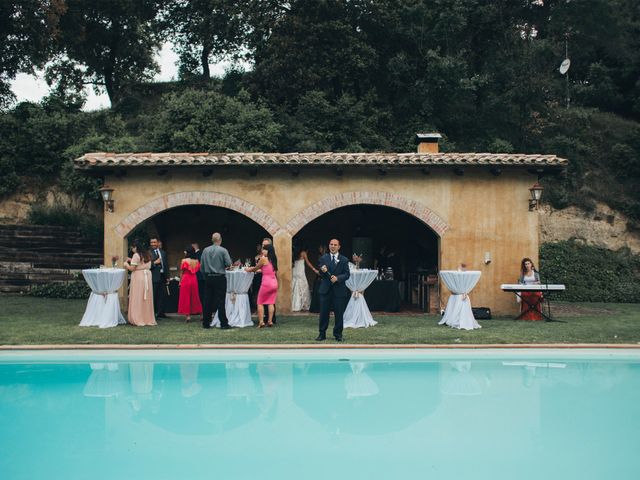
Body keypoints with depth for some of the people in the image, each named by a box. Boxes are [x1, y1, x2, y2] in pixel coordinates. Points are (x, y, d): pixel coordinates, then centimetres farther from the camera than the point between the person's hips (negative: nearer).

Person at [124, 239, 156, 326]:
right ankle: (148, 319, 14)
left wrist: (126, 264, 5)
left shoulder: (136, 255, -12)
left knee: (138, 299, -1)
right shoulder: (147, 254, 11)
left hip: (138, 277, -7)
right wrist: (132, 261, 21)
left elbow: (132, 268, -13)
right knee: (146, 299, 11)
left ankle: (138, 320, -1)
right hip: (147, 276, 7)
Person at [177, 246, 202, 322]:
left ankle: (188, 316, -2)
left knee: (186, 297, 2)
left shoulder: (184, 260, -9)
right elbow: (198, 270, 9)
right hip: (194, 280, 4)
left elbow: (182, 272, -4)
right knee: (194, 296, 15)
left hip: (186, 280, -4)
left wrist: (180, 281, 5)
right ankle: (195, 311, 16)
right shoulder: (196, 261, 1)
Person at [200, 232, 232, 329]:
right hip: (220, 278, -4)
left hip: (208, 278, 4)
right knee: (220, 301, -2)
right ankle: (224, 323, -2)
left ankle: (206, 323, 11)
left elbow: (202, 266, 5)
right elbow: (228, 264, -11)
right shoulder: (223, 250, -9)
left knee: (207, 301, 8)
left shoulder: (205, 250, 2)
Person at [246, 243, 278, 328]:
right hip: (274, 283, 6)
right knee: (271, 303, 8)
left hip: (266, 283, -6)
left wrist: (248, 269, 24)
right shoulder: (273, 260, 12)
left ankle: (261, 322, -4)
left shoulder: (263, 259, -8)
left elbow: (255, 268, 3)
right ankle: (270, 321, 5)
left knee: (260, 303, 3)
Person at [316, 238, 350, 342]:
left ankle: (338, 334, 15)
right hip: (326, 289, 1)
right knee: (323, 313, 3)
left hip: (339, 290, -1)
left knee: (339, 314, 3)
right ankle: (322, 334, 11)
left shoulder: (344, 260, 4)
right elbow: (320, 273, 3)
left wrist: (337, 278, -19)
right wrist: (323, 271, -21)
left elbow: (347, 274, -2)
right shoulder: (323, 258, 8)